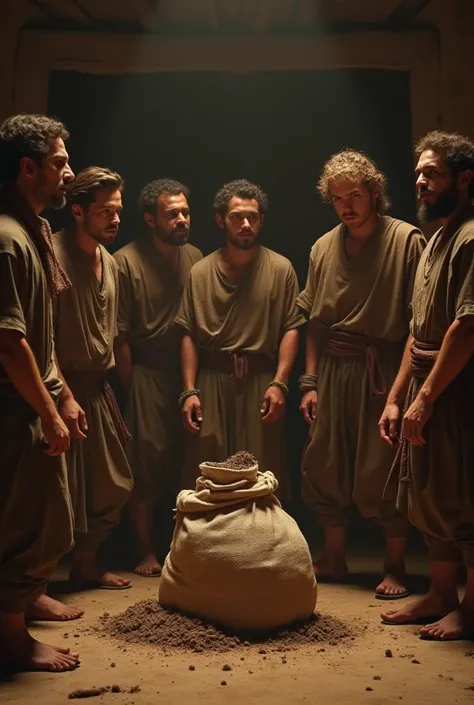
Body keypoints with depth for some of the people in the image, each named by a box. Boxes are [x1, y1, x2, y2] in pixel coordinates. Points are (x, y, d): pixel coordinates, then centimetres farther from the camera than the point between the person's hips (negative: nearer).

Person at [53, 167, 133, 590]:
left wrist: (107, 377, 15)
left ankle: (86, 565, 31)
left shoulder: (109, 262, 12)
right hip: (66, 388, -8)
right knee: (64, 492, -3)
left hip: (99, 387, 8)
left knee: (113, 485, 14)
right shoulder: (53, 256, -15)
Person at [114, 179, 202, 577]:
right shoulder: (127, 261, -10)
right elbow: (120, 334, -8)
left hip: (188, 374, 4)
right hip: (148, 375, -4)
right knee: (146, 467, 1)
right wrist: (131, 385, -5)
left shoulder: (194, 257, 5)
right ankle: (147, 552, 14)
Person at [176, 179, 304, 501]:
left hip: (261, 382, -1)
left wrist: (279, 383, -12)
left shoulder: (281, 268, 1)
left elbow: (291, 329, -2)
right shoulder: (200, 272, 5)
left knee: (262, 479, 5)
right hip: (212, 381, 1)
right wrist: (189, 391, -2)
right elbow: (189, 335, 4)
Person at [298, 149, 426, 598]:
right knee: (324, 468, 9)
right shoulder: (323, 248, 9)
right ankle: (334, 559, 26)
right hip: (334, 371, 5)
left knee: (383, 473, -1)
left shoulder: (406, 240, -7)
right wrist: (310, 382, 8)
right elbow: (315, 322, 12)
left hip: (384, 370, -5)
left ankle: (395, 567, 16)